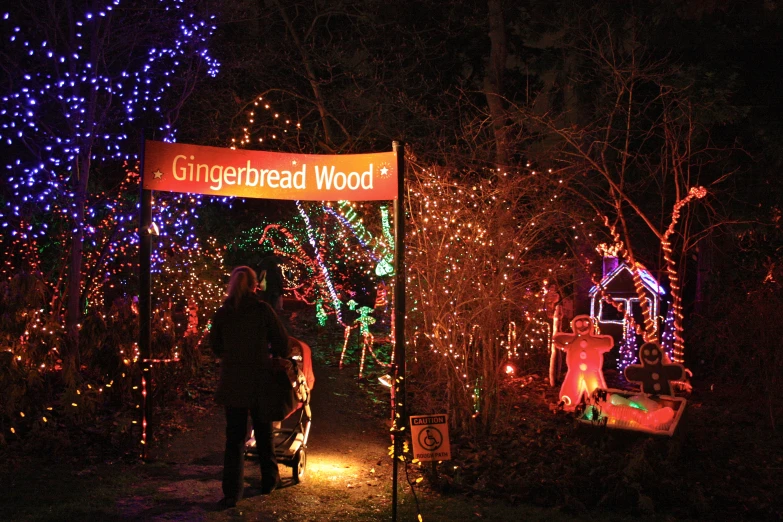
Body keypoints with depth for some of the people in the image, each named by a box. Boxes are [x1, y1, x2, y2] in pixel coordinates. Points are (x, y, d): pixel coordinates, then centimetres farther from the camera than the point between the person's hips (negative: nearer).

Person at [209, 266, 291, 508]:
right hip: (260, 380, -1)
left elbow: (216, 346, 9)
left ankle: (232, 492, 2)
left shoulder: (222, 313, -1)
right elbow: (281, 341, -4)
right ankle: (269, 481, 30)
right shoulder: (262, 310, -9)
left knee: (234, 436, 6)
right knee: (264, 432, 15)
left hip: (232, 381, 1)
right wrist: (280, 356, 17)